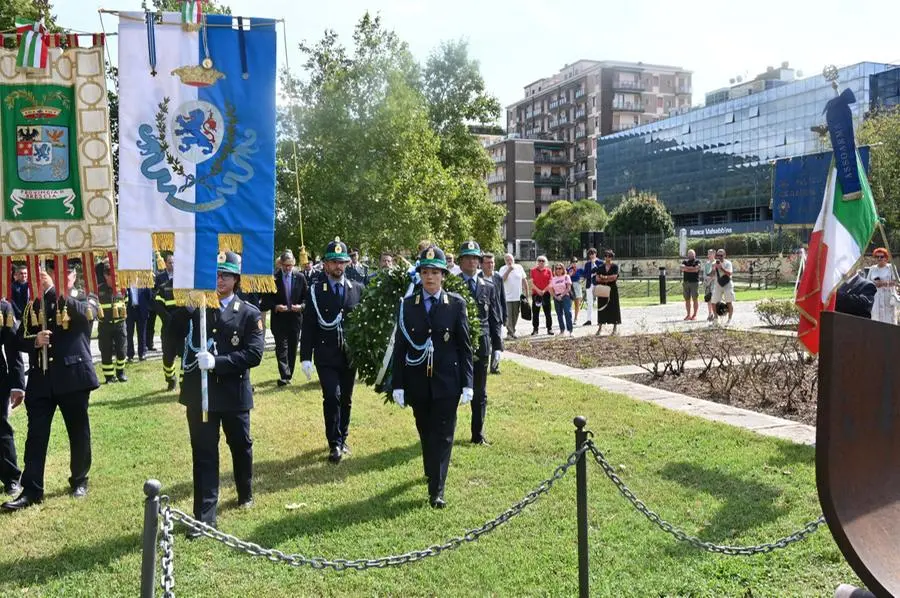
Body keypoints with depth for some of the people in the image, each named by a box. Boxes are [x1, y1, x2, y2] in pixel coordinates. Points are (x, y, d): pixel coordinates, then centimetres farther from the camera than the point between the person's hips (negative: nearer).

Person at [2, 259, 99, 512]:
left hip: (73, 376, -2)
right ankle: (31, 490, 7)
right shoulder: (34, 305, 11)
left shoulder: (87, 300, 2)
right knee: (36, 435, 1)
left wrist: (53, 290, -30)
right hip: (41, 379, 2)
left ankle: (79, 481, 25)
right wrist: (35, 340, -13)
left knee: (79, 433, 8)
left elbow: (82, 313, -22)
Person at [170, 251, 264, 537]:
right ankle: (205, 516, 9)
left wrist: (217, 362, -24)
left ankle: (245, 493, 43)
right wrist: (184, 307, -19)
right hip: (199, 392, 1)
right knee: (203, 454, 3)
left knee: (240, 446, 18)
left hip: (234, 393, -1)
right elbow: (172, 334, -8)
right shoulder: (193, 307, 4)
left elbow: (254, 354, -14)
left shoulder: (249, 313, -4)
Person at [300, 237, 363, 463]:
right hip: (326, 355, -3)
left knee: (346, 400, 12)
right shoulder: (315, 291, -4)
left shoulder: (357, 289, 3)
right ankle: (334, 444, 1)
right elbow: (308, 326, -4)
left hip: (350, 354, 3)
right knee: (332, 396, -12)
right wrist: (305, 357, -8)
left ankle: (342, 438, 29)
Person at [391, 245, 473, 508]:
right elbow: (400, 346, 1)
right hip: (418, 382, 2)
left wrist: (467, 383, -5)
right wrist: (398, 384, -2)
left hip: (447, 381, -2)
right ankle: (431, 472, 39)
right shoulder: (407, 305, 1)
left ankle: (436, 491, 0)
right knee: (425, 432, 16)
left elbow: (465, 346, -1)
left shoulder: (456, 304, -2)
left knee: (443, 435, -2)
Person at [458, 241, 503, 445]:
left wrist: (498, 347, 2)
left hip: (481, 346, 3)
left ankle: (478, 435, 21)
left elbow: (496, 320, 9)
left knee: (479, 394, 10)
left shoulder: (489, 288, 8)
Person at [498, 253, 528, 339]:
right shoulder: (503, 269, -2)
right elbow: (501, 280, -18)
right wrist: (508, 270, -20)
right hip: (507, 297, -3)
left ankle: (512, 331, 21)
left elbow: (524, 280, 10)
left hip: (518, 297, 3)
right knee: (508, 316, -7)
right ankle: (510, 333, -5)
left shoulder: (519, 267, 5)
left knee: (515, 316, 10)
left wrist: (526, 293, 8)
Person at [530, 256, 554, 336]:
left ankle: (549, 329, 8)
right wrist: (538, 290, -13)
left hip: (546, 293, 0)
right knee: (535, 312, 4)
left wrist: (544, 291, -12)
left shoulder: (548, 271, 4)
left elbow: (550, 283, 0)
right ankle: (535, 329, 10)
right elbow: (532, 283, 0)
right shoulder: (533, 270, 4)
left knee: (547, 312, 3)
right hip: (535, 293, 0)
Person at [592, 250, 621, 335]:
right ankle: (600, 327, 8)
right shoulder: (600, 267, 8)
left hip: (612, 290, -2)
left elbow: (614, 277, -11)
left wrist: (604, 277, -10)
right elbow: (597, 278, -2)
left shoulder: (615, 266, 2)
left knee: (613, 308, 0)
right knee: (602, 308, 3)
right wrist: (608, 279, -11)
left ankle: (615, 328, 5)